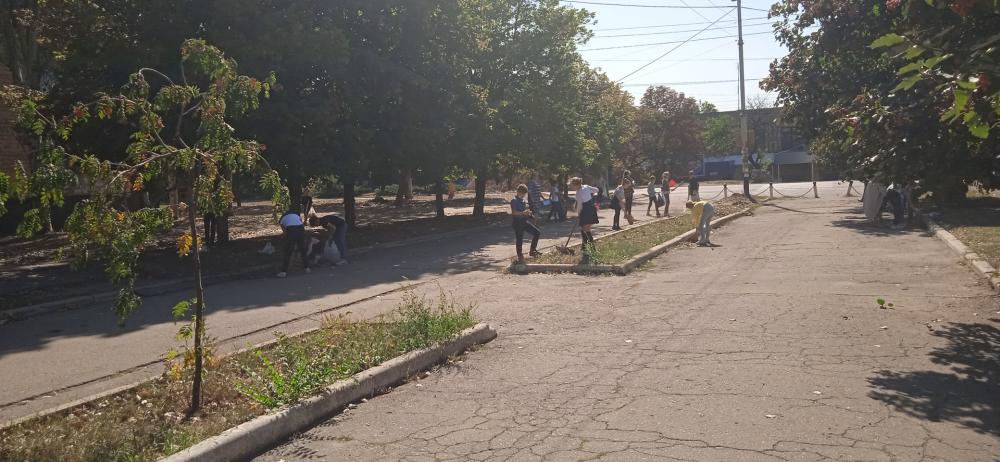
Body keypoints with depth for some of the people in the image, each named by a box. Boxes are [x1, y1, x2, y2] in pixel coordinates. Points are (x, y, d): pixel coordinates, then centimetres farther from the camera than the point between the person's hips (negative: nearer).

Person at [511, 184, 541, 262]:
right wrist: (523, 213, -33)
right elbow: (514, 212, -23)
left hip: (524, 221, 8)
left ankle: (532, 251, 11)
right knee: (519, 240, -2)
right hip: (517, 222, -8)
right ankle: (520, 257, 10)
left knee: (537, 232, 2)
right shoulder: (514, 200, -12)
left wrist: (528, 213, 8)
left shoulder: (522, 200, 14)